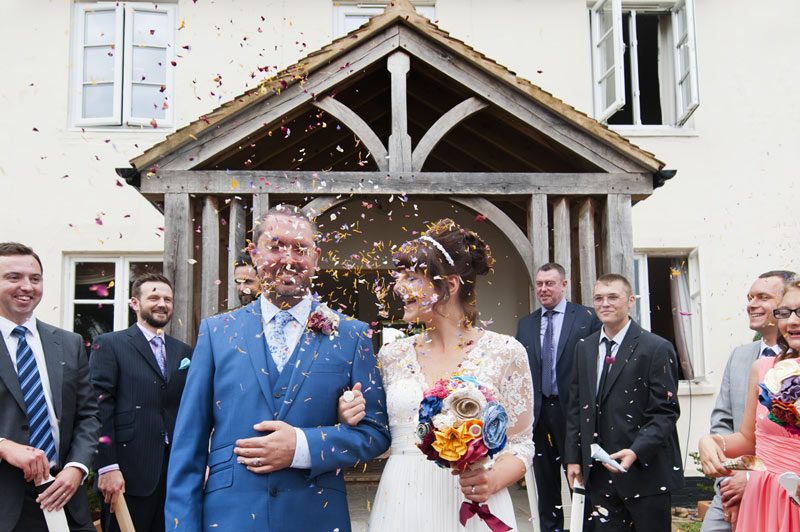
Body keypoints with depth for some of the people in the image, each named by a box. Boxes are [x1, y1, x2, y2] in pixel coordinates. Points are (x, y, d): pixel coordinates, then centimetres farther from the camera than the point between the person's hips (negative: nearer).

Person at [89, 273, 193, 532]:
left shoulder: (184, 352, 15)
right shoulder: (109, 344, 1)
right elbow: (99, 407, -7)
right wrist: (107, 467, -14)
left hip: (176, 471, 5)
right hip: (129, 472, -4)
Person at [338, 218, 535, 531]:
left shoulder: (505, 352, -5)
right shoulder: (393, 355, 4)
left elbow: (520, 444, -1)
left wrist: (494, 480, -18)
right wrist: (350, 422, -7)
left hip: (472, 506, -2)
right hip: (401, 506, 3)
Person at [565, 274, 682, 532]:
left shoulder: (657, 349, -7)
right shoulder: (584, 348, 10)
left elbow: (665, 412, -10)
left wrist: (636, 451, -22)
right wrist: (573, 457, 8)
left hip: (646, 473, -5)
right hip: (599, 474, 5)